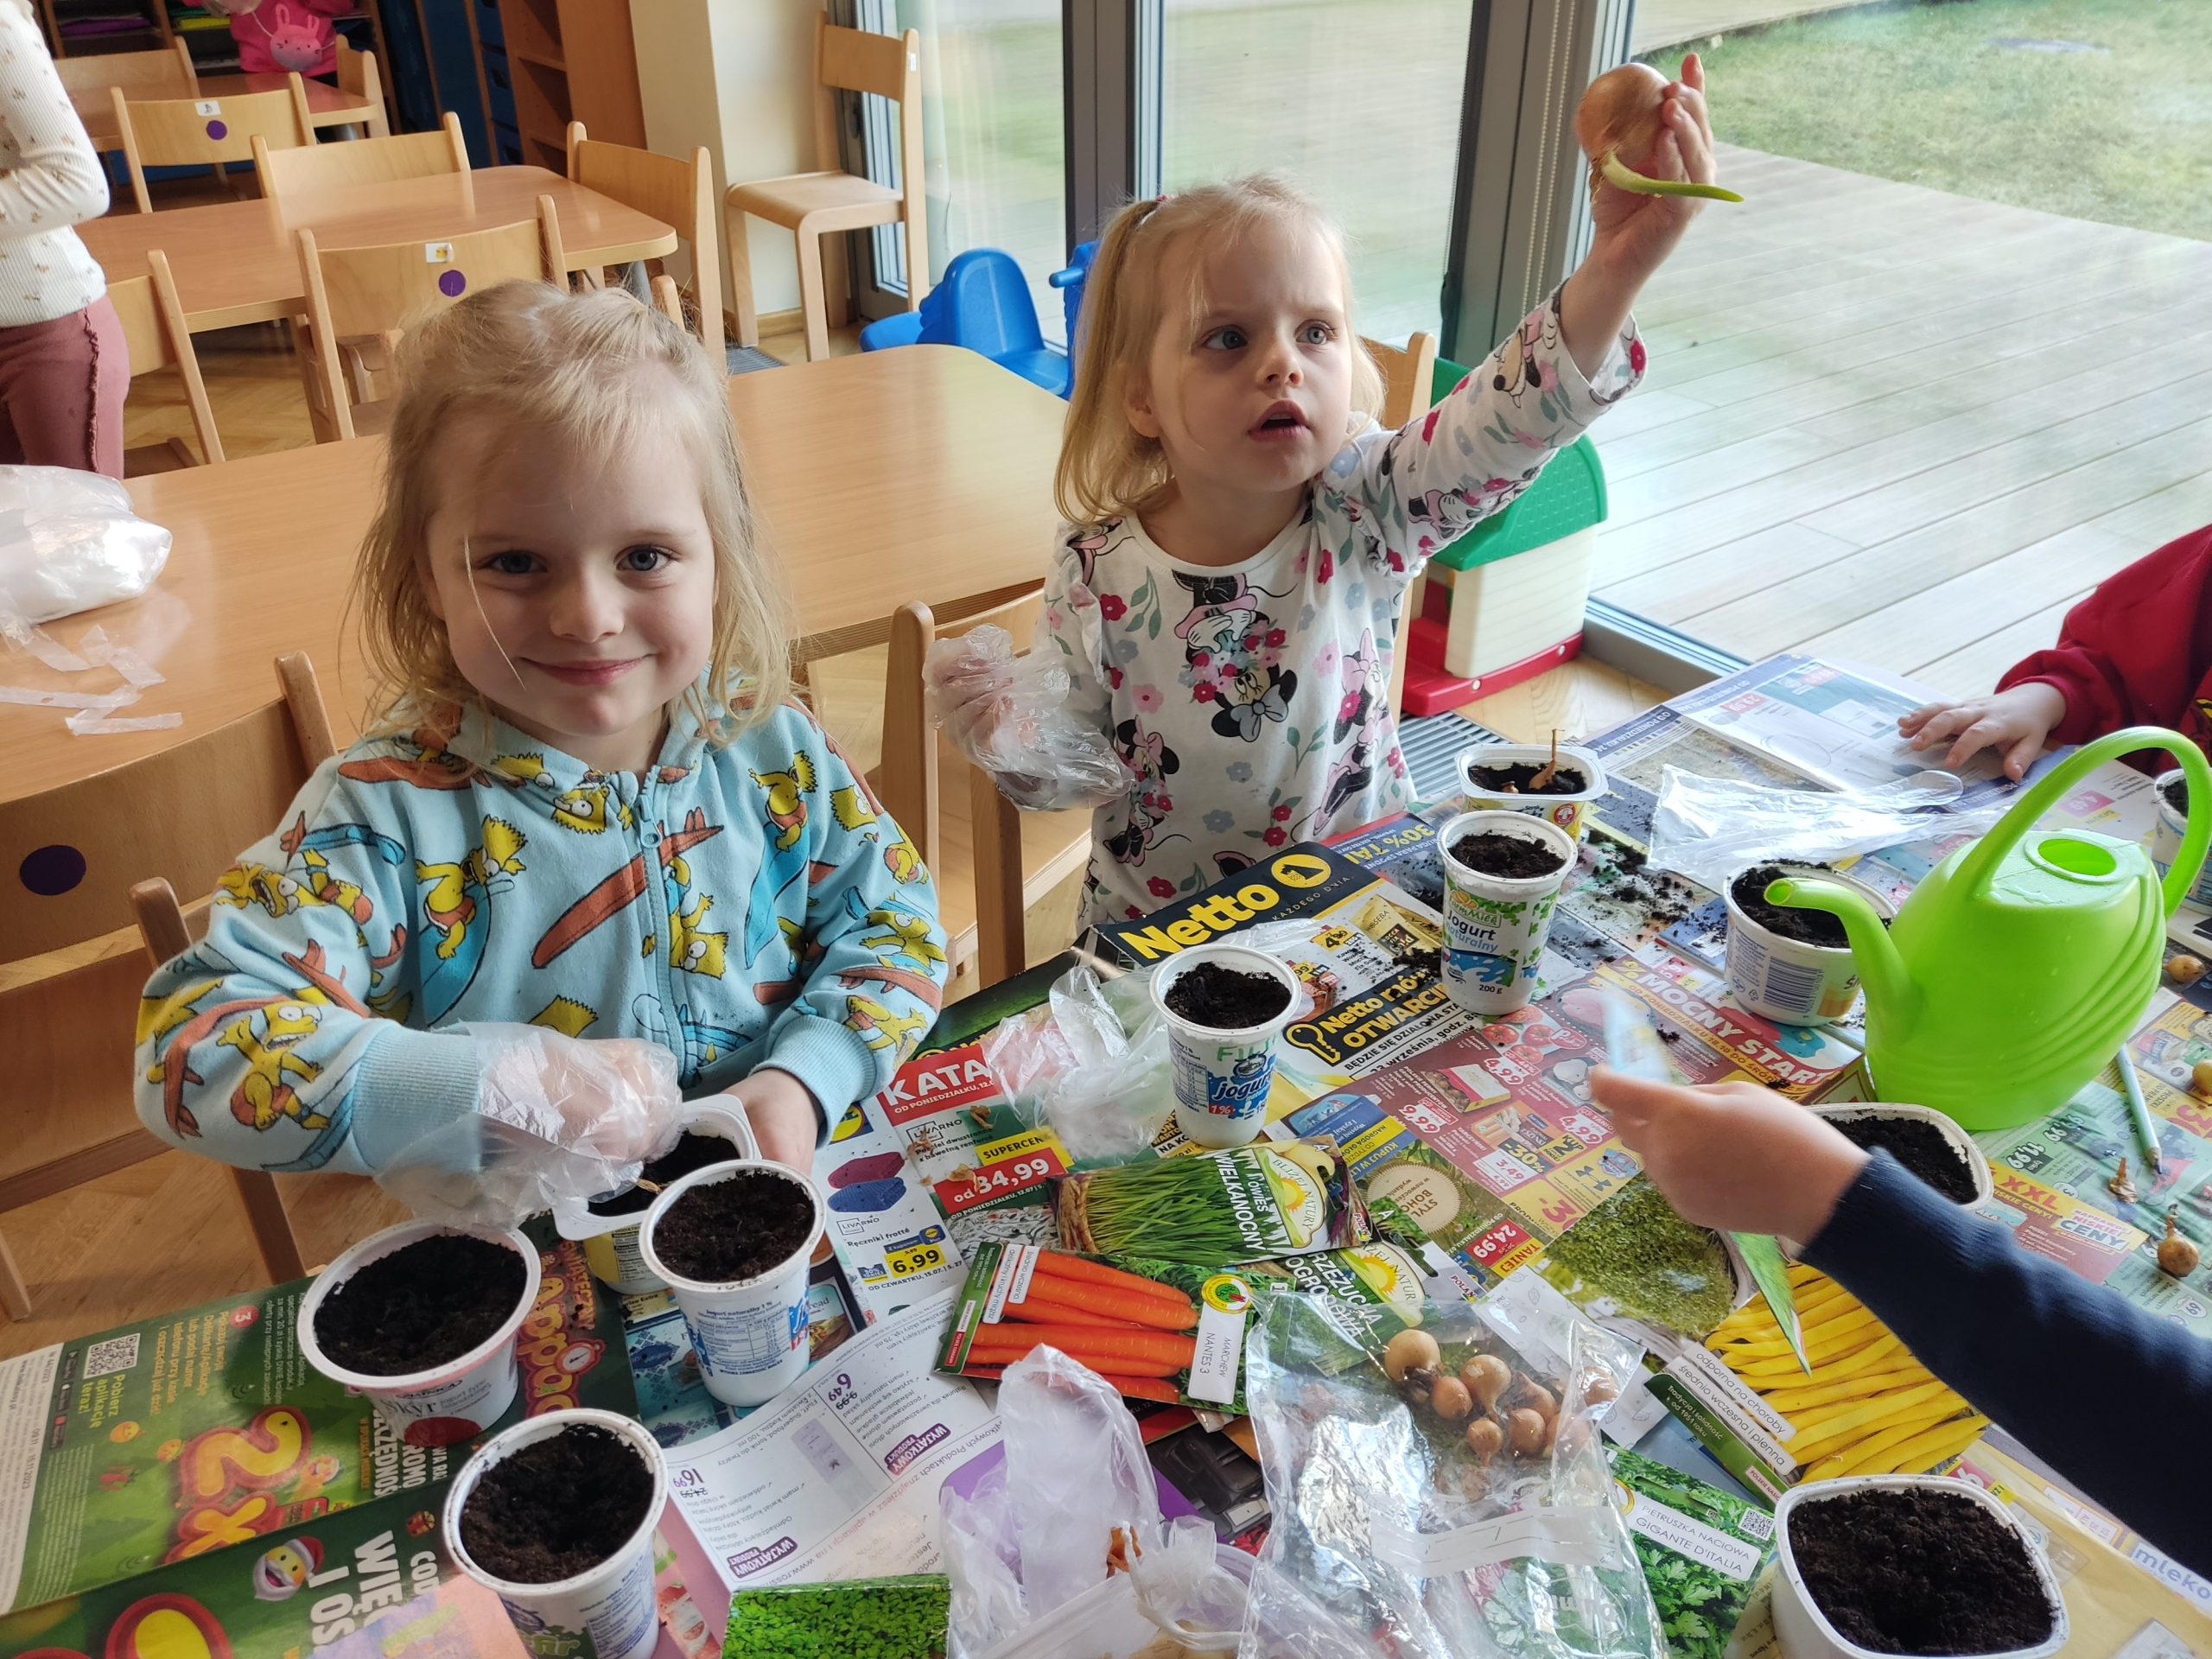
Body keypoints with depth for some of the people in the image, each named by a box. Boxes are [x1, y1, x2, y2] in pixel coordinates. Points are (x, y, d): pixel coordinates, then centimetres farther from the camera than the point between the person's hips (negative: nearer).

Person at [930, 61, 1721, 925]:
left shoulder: (1364, 510, -12)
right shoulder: (1098, 574, -14)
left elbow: (1506, 418, -29)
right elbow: (1084, 768, -4)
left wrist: (1614, 268, -46)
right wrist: (1008, 739, -25)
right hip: (1162, 926, -1)